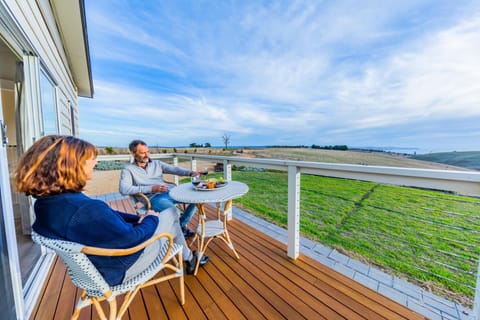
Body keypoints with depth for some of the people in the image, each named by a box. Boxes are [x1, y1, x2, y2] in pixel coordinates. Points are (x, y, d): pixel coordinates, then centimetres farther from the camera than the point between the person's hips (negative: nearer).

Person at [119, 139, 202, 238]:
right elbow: (123, 189, -13)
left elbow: (174, 169, 2)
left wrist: (190, 173, -17)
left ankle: (181, 225, 11)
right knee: (175, 211, -32)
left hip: (169, 192, 5)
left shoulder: (157, 163, 14)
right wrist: (151, 188, -20)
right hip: (153, 198, -5)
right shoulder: (128, 170, 3)